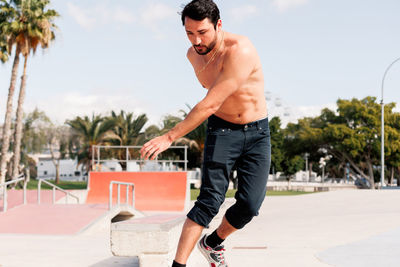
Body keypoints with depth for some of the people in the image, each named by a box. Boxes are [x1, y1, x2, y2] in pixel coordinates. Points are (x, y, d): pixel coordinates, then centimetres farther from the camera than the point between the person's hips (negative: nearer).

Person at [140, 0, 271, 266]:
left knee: (250, 204, -9)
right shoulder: (193, 54, -4)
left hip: (257, 134, -3)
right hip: (222, 130, 3)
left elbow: (210, 105, -28)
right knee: (210, 199, -13)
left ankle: (213, 242, 19)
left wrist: (169, 137, -25)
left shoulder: (240, 51, -26)